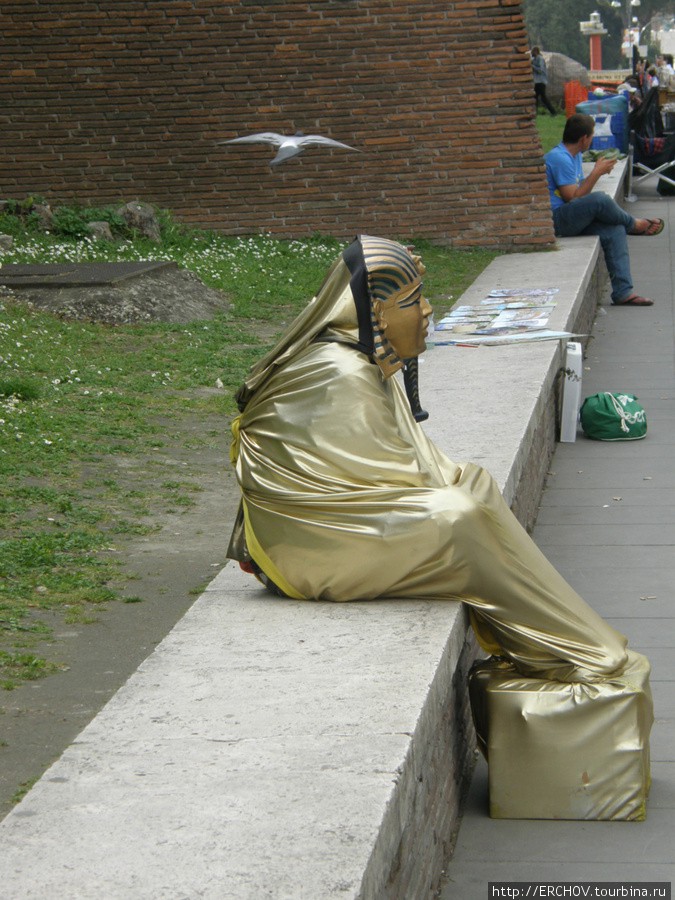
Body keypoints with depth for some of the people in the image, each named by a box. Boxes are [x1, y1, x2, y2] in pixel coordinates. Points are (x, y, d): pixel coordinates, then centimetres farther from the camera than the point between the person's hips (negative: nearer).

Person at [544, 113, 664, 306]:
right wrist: (596, 172, -16)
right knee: (600, 199, -31)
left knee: (614, 230, -10)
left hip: (575, 218, 10)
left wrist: (598, 171, 2)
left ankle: (623, 292, -12)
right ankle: (634, 224, 1)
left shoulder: (575, 155, 15)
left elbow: (580, 189, 18)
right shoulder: (559, 159, -18)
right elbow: (572, 198, -21)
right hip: (554, 220, -10)